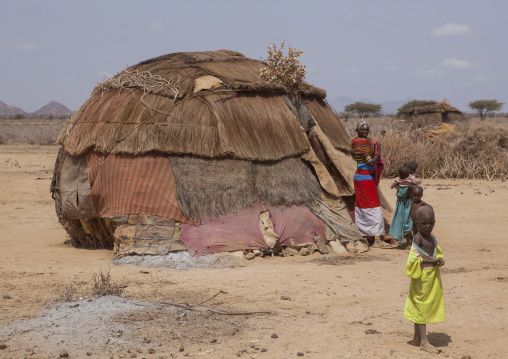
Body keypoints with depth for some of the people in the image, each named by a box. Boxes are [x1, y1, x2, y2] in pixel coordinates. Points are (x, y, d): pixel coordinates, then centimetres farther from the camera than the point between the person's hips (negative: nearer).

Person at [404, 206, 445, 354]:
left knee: (420, 308, 15)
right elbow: (415, 258, -20)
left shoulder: (432, 238, 11)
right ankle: (424, 341, 1)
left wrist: (440, 260, -7)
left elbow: (437, 253, 15)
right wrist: (433, 261, -23)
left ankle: (417, 338, 25)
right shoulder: (418, 238, -14)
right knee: (422, 306, -3)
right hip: (422, 277, -8)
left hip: (433, 277, 8)